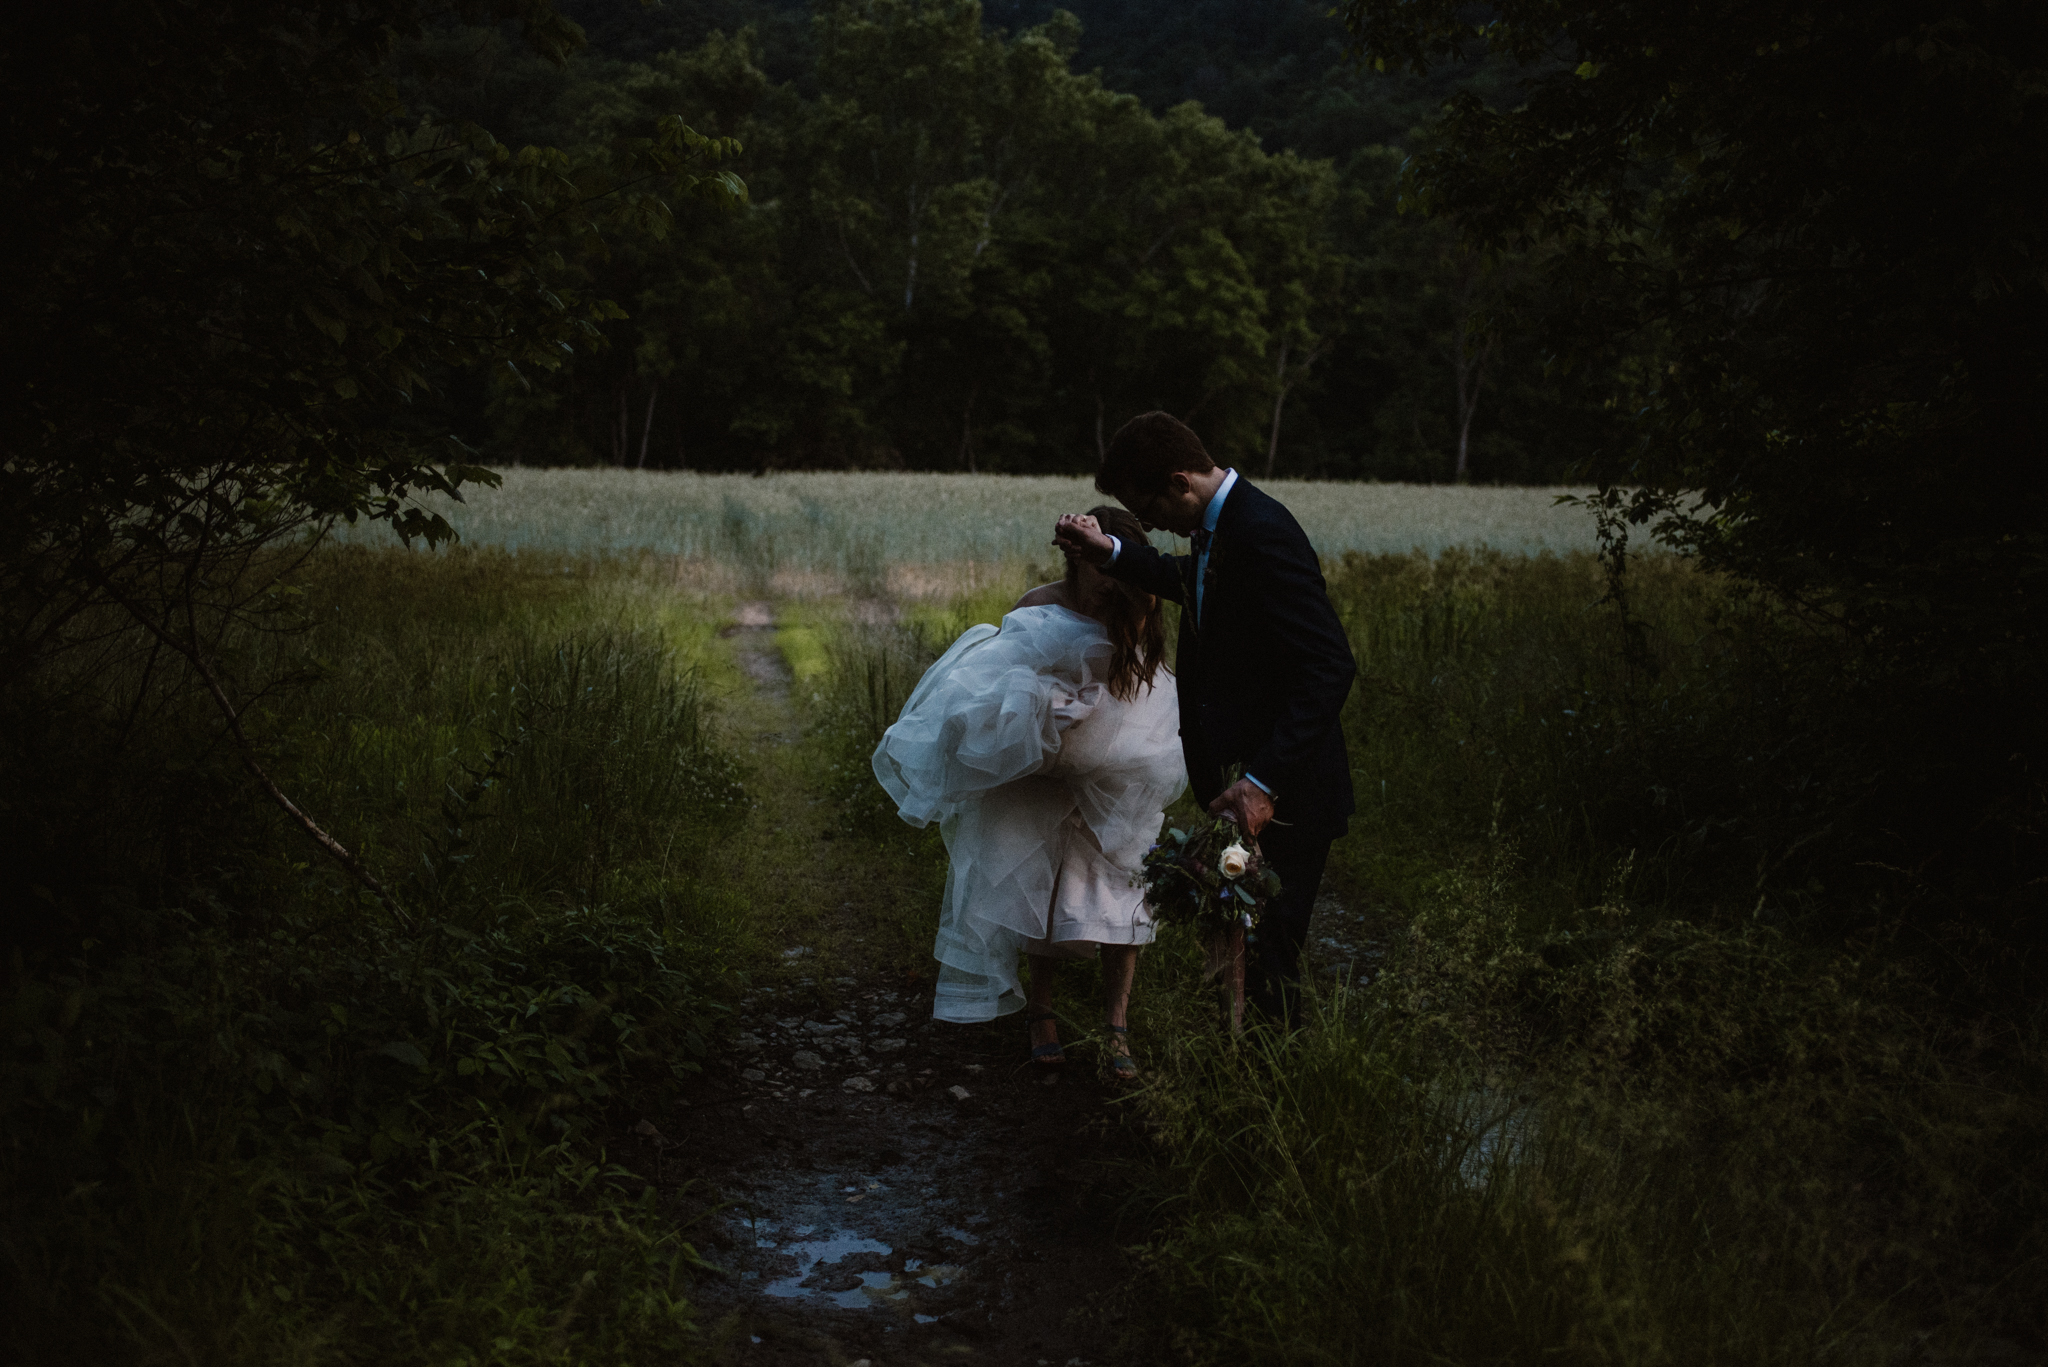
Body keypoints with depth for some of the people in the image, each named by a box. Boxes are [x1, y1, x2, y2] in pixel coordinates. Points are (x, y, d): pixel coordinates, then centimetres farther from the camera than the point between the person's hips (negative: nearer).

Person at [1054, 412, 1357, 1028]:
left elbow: (1330, 666, -28)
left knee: (1265, 961, -3)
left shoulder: (1263, 533, -23)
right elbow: (1195, 583, 31)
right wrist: (1112, 553, 15)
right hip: (1241, 776, 10)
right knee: (1239, 958, 19)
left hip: (1284, 798, -10)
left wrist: (1264, 781, -33)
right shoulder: (1221, 525, 7)